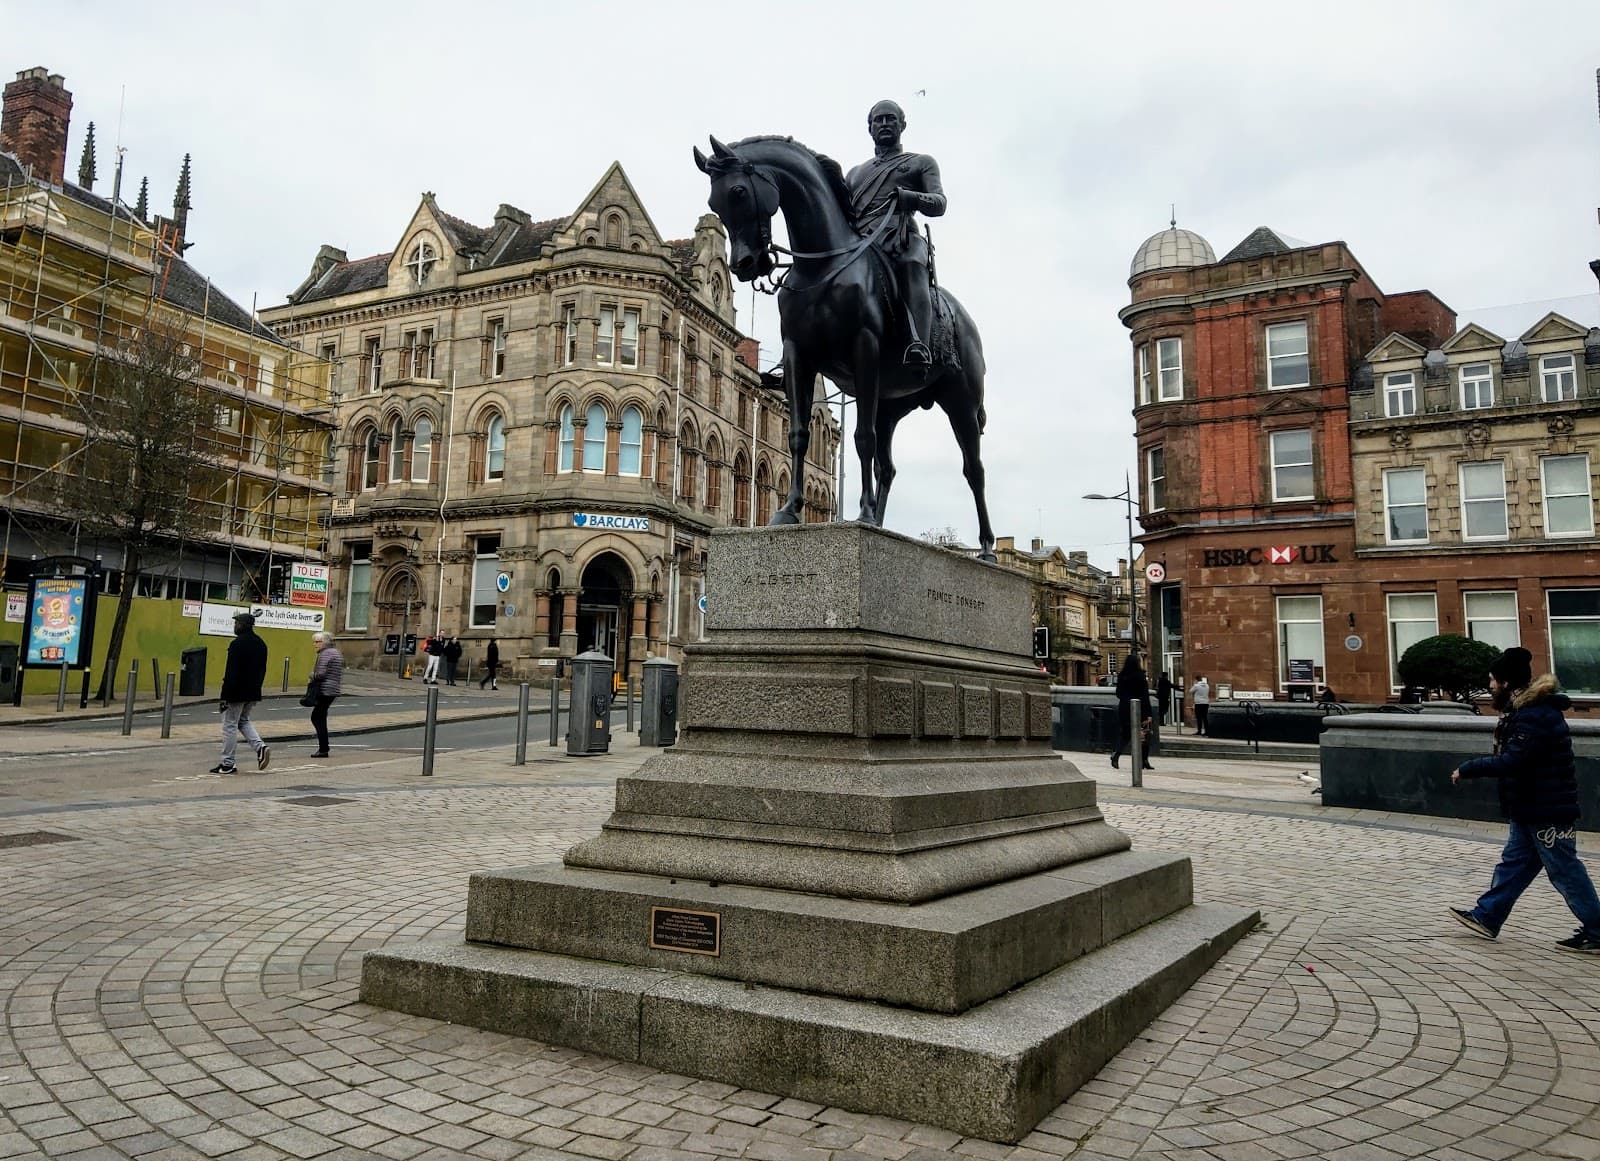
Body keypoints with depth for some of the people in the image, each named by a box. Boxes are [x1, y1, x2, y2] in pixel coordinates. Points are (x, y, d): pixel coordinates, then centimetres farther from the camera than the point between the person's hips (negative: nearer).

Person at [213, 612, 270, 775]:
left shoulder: (237, 644, -16)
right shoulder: (260, 644, 9)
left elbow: (231, 673, -19)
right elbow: (262, 670, 14)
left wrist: (225, 696, -16)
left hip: (237, 693, -8)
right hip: (253, 693, 8)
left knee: (230, 725, 2)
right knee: (243, 721, 22)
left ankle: (227, 764, 7)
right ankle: (260, 747, 2)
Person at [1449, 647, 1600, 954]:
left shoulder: (1536, 716, -23)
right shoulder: (1524, 709, 9)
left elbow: (1510, 762, -29)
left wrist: (1466, 769, -20)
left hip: (1548, 811, -10)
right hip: (1529, 808, 10)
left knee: (1565, 871, 1)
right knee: (1514, 862, 14)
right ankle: (1486, 917, 22)